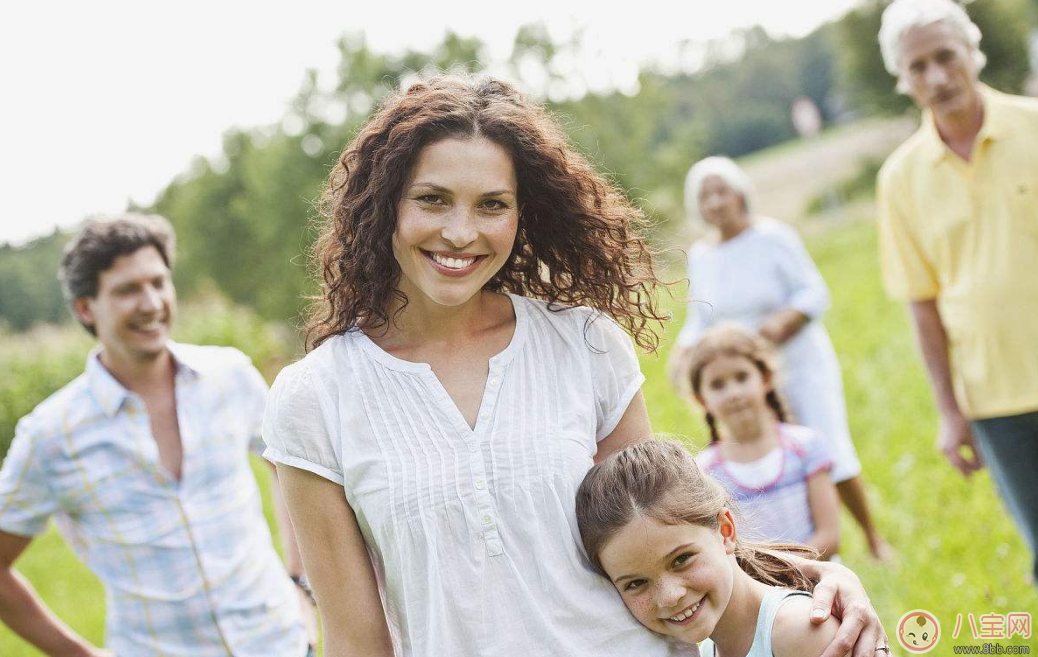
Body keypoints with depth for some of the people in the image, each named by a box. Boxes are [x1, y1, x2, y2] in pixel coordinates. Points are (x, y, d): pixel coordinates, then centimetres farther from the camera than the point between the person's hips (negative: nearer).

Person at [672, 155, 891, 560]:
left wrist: (782, 320, -26)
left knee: (831, 455, -6)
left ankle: (874, 538, 12)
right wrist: (684, 352, -9)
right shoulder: (700, 255, 5)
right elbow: (699, 319, 9)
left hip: (800, 363, -4)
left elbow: (815, 293, -9)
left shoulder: (773, 237, -8)